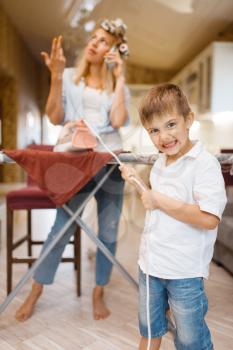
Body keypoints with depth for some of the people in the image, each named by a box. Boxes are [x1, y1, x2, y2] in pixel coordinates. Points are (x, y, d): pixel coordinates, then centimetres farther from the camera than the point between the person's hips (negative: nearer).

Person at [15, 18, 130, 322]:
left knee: (108, 232, 4)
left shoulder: (118, 85, 10)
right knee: (61, 227, -1)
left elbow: (118, 120, -9)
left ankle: (98, 293, 22)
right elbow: (56, 118, -1)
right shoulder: (69, 77, 8)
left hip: (111, 160, 2)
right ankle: (35, 292, 17)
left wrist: (119, 78, -4)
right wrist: (56, 76, -8)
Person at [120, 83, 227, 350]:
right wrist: (137, 181, 2)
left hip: (184, 271, -7)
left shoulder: (205, 163, -19)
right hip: (150, 263, 7)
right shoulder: (160, 163, 5)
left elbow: (209, 218, -29)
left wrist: (159, 201, -24)